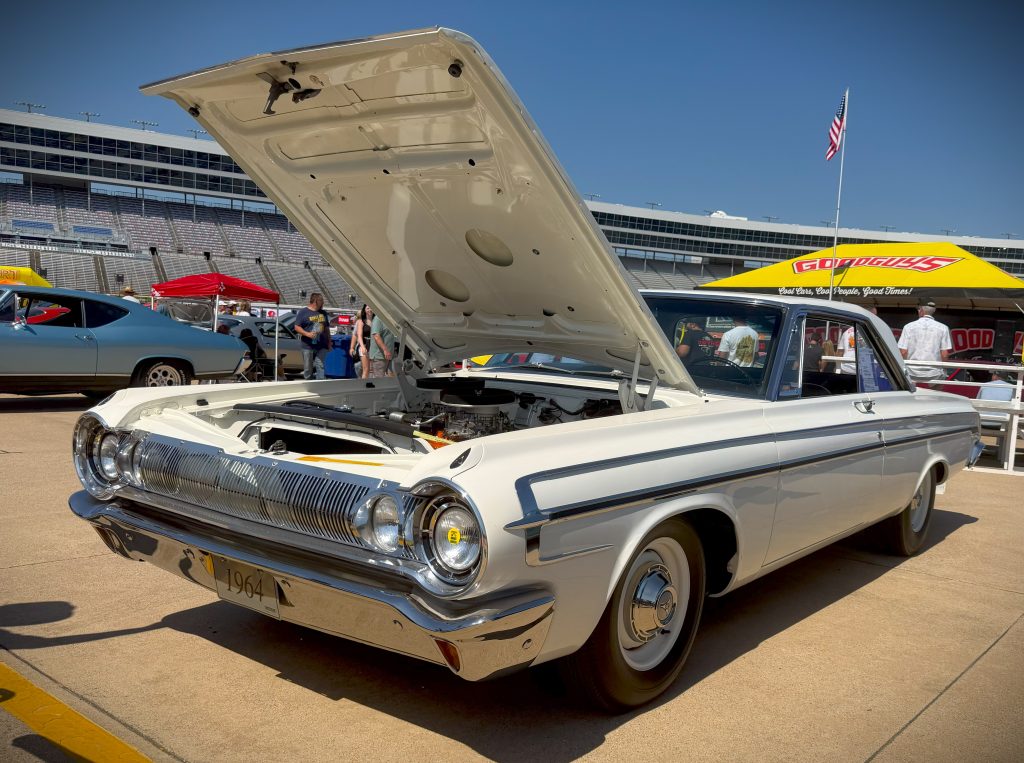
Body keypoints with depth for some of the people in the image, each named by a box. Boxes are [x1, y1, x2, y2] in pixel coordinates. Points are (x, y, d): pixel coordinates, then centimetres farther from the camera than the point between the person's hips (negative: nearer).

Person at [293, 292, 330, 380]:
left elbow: (326, 329, 23)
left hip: (322, 346, 3)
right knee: (308, 369, 3)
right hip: (308, 346, -3)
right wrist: (307, 334, -18)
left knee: (320, 366, -7)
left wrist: (329, 342, 18)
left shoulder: (323, 313, 17)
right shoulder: (303, 312, 1)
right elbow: (297, 327, -3)